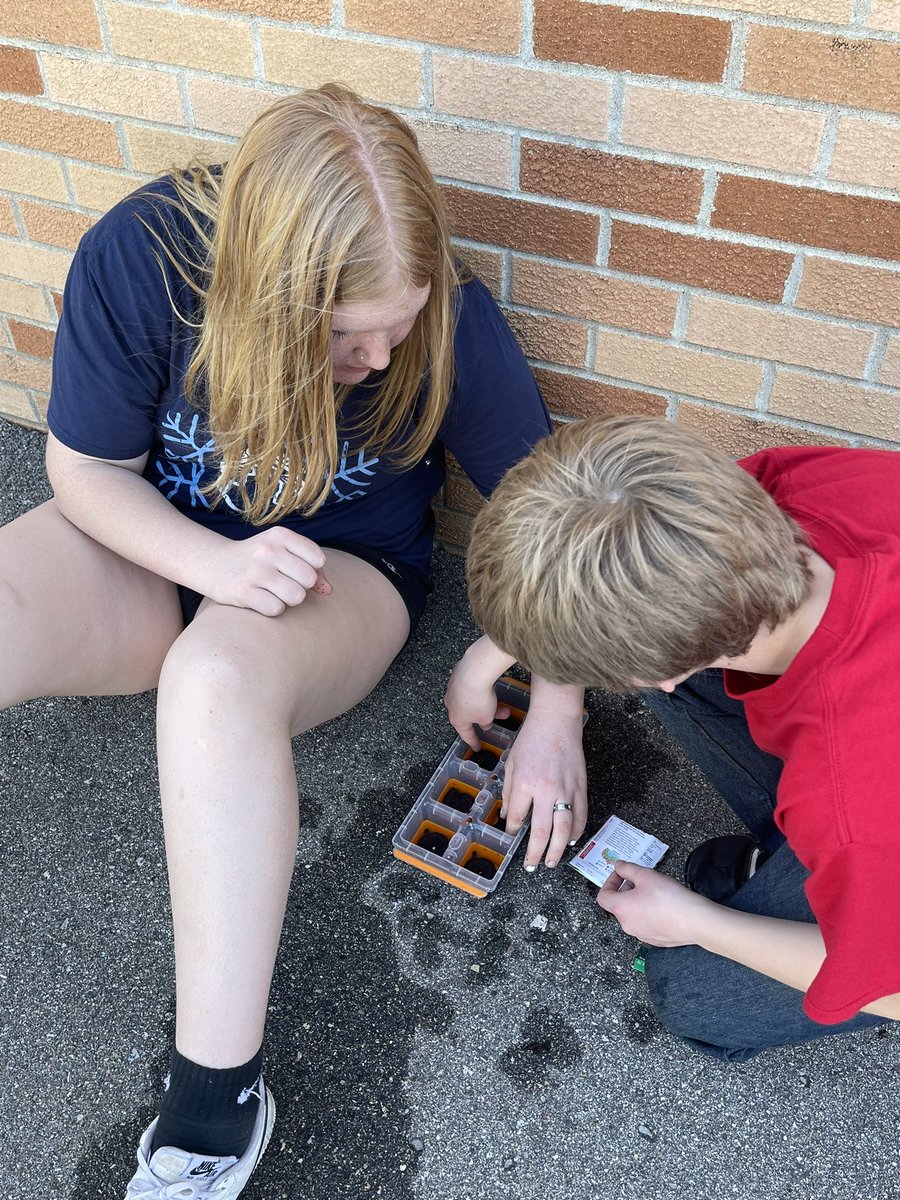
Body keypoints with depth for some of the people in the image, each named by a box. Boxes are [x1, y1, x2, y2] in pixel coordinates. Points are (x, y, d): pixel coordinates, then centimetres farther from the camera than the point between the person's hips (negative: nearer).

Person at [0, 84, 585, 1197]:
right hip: (150, 547, 2)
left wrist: (549, 717, -18)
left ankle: (217, 1101, -24)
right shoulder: (137, 256, -22)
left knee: (215, 682, -37)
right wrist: (215, 561, -29)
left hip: (342, 573, -2)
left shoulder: (451, 319, -22)